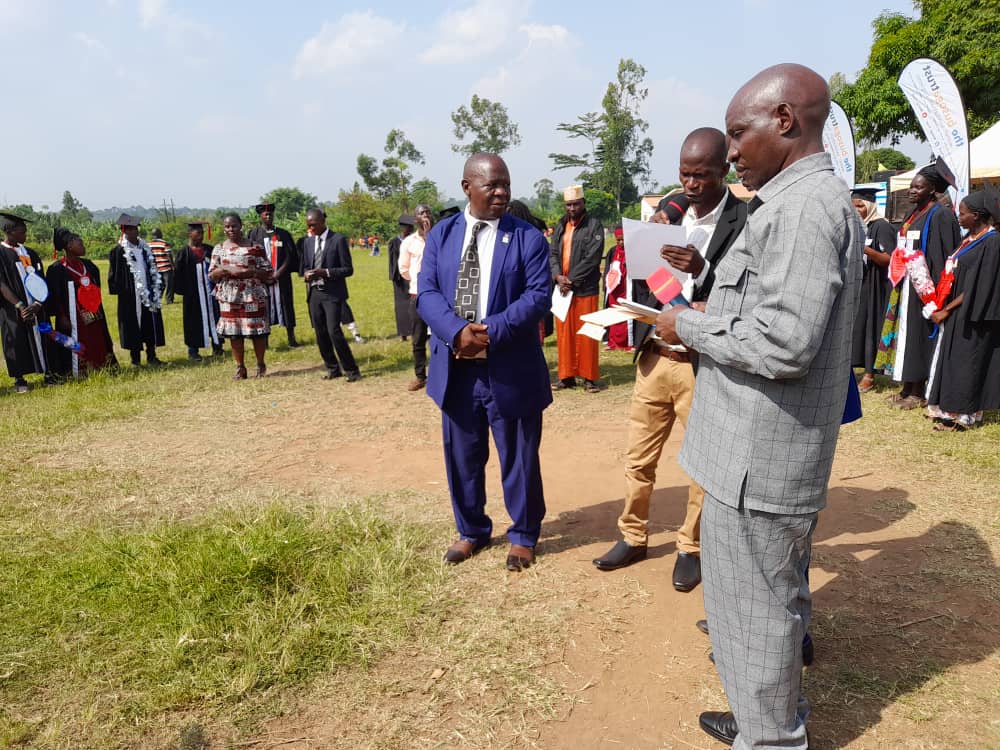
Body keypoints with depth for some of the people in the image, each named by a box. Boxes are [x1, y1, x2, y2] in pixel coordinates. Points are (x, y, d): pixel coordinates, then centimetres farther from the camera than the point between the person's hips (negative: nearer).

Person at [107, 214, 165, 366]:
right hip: (131, 297, -5)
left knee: (151, 325, 7)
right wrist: (119, 290, -12)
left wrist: (157, 287, 8)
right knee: (133, 327, 1)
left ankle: (151, 356, 16)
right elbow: (114, 274, -5)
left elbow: (153, 269, 15)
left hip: (149, 293, 5)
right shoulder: (118, 251, -5)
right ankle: (135, 358, 10)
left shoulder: (145, 248, 11)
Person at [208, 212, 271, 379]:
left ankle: (261, 365, 19)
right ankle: (240, 367, 16)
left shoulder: (255, 247, 0)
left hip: (253, 295, -2)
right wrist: (225, 270, -13)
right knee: (234, 333, 5)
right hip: (229, 298, 2)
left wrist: (251, 272, -18)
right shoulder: (219, 249, 8)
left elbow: (268, 272, -1)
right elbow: (211, 275, 7)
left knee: (257, 331, 1)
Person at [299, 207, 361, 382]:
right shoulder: (307, 242, 13)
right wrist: (306, 274, -6)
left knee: (334, 332, -14)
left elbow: (348, 269, -7)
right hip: (314, 293, 6)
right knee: (321, 334, 7)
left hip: (332, 294, -6)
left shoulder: (338, 240, -4)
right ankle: (333, 368, 20)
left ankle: (351, 370, -2)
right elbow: (303, 267, 18)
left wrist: (325, 272, -18)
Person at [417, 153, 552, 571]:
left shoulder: (528, 237, -3)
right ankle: (471, 531, 35)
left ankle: (523, 536, 29)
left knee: (518, 457, 9)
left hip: (510, 370, -3)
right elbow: (426, 292, -1)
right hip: (456, 368, 3)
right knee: (461, 456, 15)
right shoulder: (441, 235, 7)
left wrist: (492, 332, -23)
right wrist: (457, 330, -20)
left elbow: (538, 295, -12)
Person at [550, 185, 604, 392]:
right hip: (562, 287, 5)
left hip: (585, 288, -5)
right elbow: (553, 253, 9)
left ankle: (590, 377, 7)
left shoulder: (593, 225, -3)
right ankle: (566, 376, 16)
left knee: (586, 334, -1)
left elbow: (592, 258, -11)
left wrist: (572, 280, -14)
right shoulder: (560, 226, 13)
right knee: (564, 333, 7)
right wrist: (558, 276, -10)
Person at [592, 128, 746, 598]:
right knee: (638, 458, 14)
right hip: (653, 356, 5)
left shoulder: (745, 222, -10)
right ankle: (633, 537, 32)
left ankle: (691, 548, 29)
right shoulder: (670, 208, 6)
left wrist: (701, 269, -31)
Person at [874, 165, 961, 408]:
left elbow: (943, 256, -15)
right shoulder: (913, 214, 15)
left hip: (922, 286, -8)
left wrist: (932, 288, -20)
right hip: (906, 285, 8)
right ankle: (907, 387, 15)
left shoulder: (940, 215, -10)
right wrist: (898, 278, 12)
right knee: (906, 332, 9)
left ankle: (916, 391, 4)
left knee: (917, 332, -4)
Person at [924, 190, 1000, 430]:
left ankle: (963, 414, 8)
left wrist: (947, 309, -15)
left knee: (965, 362, -1)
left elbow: (978, 286, -18)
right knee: (952, 361, 11)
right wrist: (942, 307, 6)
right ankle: (948, 408, 19)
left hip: (972, 317, -8)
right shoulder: (970, 238, 11)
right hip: (955, 313, 8)